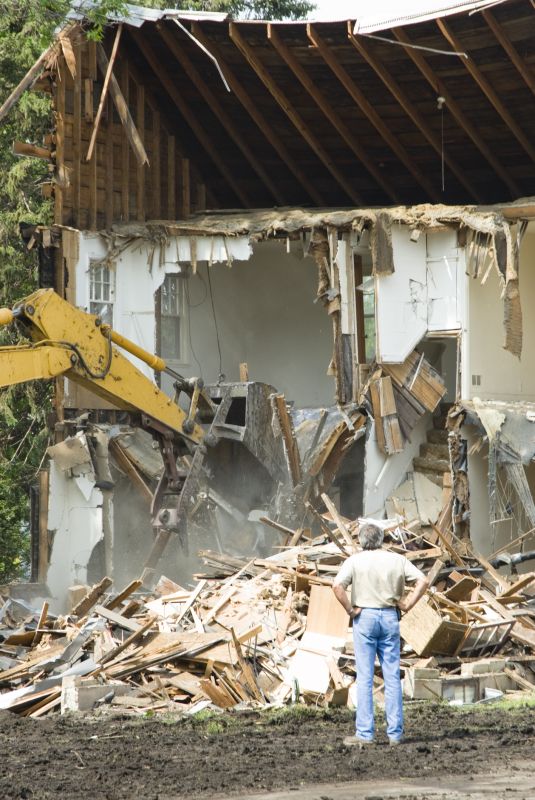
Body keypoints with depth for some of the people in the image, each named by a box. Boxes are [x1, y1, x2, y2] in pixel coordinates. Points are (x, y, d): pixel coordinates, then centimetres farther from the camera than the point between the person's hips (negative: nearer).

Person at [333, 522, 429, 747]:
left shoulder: (355, 561, -3)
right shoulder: (397, 560, 4)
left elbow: (337, 586, -17)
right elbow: (423, 580, -2)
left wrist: (350, 610, -7)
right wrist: (407, 605, 1)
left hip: (365, 617, -2)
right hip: (390, 617, 2)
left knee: (364, 677, 0)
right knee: (392, 676, 7)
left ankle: (365, 733, -3)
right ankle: (395, 733, 7)